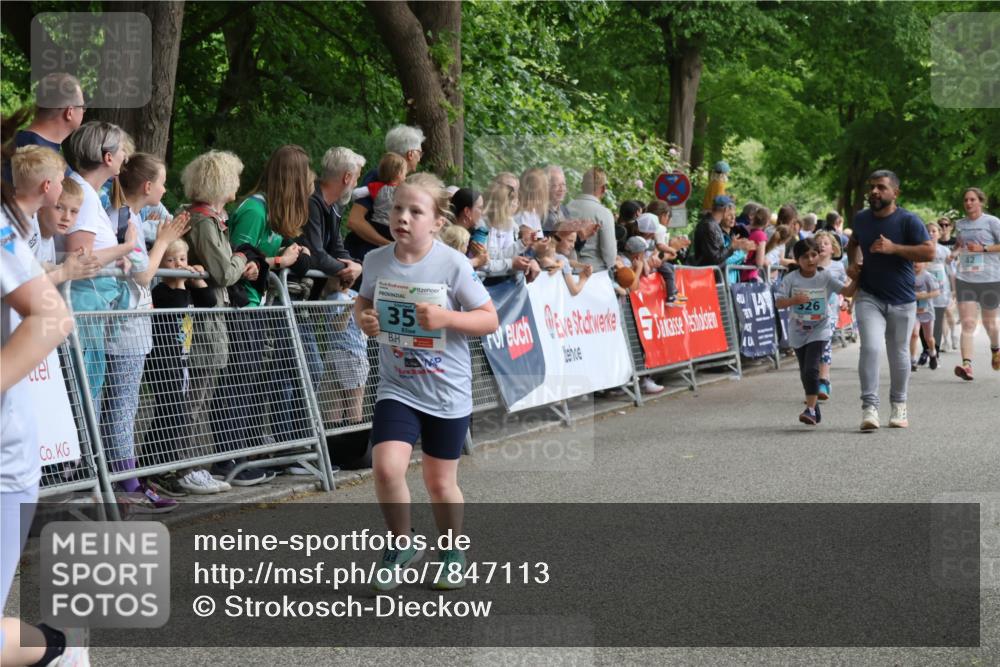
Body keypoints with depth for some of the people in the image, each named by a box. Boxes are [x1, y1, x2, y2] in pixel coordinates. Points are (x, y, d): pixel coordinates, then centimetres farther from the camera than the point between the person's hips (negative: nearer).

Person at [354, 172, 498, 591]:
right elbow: (363, 301, 15)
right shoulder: (376, 261, -4)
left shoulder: (452, 265, -14)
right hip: (397, 387, 2)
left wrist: (446, 318, -26)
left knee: (440, 483, 10)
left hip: (447, 390, -2)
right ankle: (402, 545, 10)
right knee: (386, 467, -17)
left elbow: (490, 320, -11)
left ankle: (453, 554, 36)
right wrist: (363, 318, -8)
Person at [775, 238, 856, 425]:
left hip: (819, 330, -3)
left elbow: (846, 291, -15)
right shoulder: (791, 279, -6)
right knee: (804, 373, 12)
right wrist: (794, 300, -27)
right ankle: (815, 410, 29)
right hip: (798, 331, 3)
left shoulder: (826, 277, -6)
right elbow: (778, 303, -9)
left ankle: (810, 409, -19)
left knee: (811, 369, -19)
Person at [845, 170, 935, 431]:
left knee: (899, 354, 9)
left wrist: (893, 248, -24)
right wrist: (852, 262, 8)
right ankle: (869, 407, -16)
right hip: (869, 297, 1)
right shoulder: (861, 218, 5)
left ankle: (899, 405, 28)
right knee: (870, 347, -17)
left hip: (902, 301, -1)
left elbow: (929, 252, -17)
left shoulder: (908, 221, -9)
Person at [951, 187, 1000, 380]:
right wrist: (955, 251, 8)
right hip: (965, 279, 3)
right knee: (967, 323, -10)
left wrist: (983, 248, -15)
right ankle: (967, 365, -20)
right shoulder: (960, 224, 11)